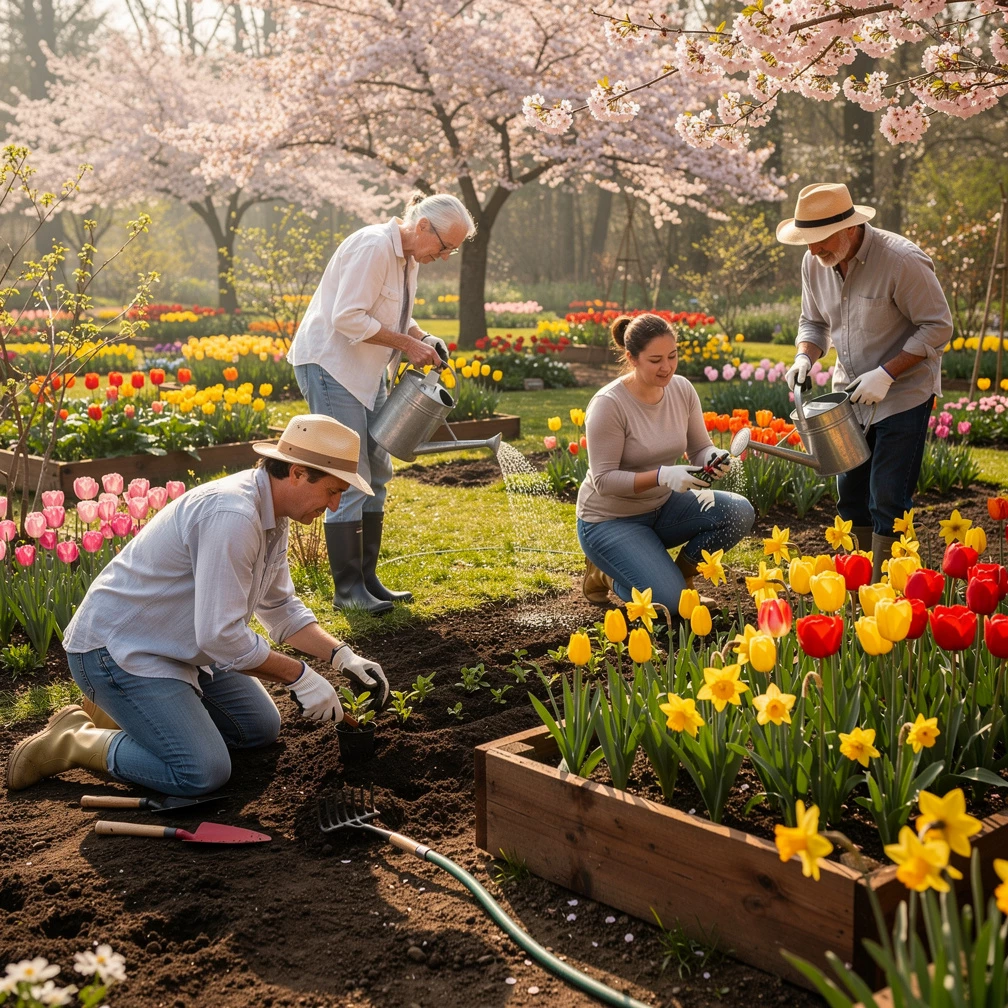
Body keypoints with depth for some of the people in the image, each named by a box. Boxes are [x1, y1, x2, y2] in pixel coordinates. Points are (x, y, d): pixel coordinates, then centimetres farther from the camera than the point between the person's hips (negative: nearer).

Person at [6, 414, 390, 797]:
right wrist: (300, 677, -19)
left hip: (177, 646, 10)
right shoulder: (232, 516, -29)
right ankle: (72, 740, -1)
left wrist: (343, 656, 3)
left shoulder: (269, 514, 2)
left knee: (260, 727, 14)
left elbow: (280, 608, 14)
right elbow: (221, 635, -30)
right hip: (116, 648, -10)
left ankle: (121, 711, 19)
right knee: (204, 774, -18)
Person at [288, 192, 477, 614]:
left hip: (367, 372, 10)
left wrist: (422, 338, 3)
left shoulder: (408, 258, 10)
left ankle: (367, 578, 18)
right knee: (351, 478, -10)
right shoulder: (374, 247, -20)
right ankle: (347, 588, -2)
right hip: (330, 365, -10)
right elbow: (348, 318, -26)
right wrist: (407, 344, -20)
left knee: (377, 472, 10)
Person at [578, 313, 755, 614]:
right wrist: (662, 476, -35)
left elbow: (700, 449, 2)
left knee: (740, 513, -17)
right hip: (611, 519, -6)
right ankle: (605, 574, 7)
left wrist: (714, 458, -22)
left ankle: (680, 574, 4)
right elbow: (603, 480, -23)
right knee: (669, 603, -22)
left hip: (663, 505, 6)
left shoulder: (682, 389, -5)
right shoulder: (609, 405, -23)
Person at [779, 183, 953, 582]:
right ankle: (866, 574, 29)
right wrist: (805, 357, -11)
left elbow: (938, 326, -18)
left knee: (887, 502, -6)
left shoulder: (902, 260, -24)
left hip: (903, 395, -6)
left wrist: (886, 374, -25)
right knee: (850, 494, 12)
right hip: (850, 391, 6)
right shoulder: (814, 263, -4)